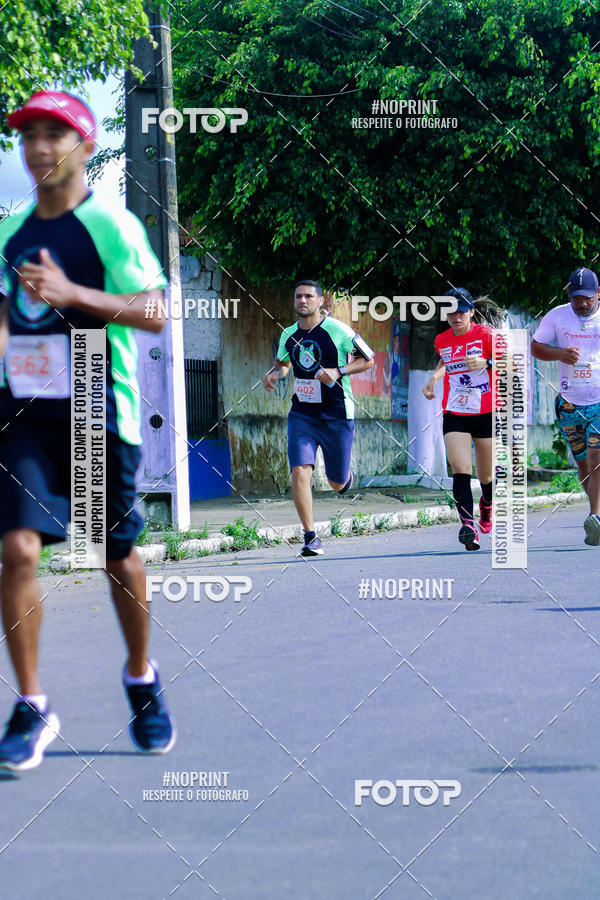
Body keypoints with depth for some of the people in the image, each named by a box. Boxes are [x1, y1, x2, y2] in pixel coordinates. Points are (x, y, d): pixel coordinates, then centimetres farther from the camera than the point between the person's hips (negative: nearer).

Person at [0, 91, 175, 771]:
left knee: (118, 556, 8)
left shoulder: (111, 224, -7)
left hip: (99, 415, -4)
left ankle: (141, 678, 32)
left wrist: (72, 293, -25)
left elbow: (155, 311, -15)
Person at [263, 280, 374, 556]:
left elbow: (368, 360, -1)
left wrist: (338, 372, -16)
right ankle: (310, 537, -9)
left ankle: (345, 476, 47)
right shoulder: (289, 335, 5)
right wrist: (273, 375, 2)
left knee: (337, 482, 7)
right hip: (302, 414, 3)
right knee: (300, 471, -17)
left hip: (336, 416, -3)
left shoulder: (337, 330, -9)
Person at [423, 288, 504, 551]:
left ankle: (487, 505, 44)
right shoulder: (443, 340, 6)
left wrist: (486, 363, -30)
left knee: (487, 476, 10)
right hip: (455, 415, 2)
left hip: (487, 413, -2)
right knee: (460, 469, -20)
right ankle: (467, 524, -29)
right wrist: (434, 378, 13)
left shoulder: (485, 334, -8)